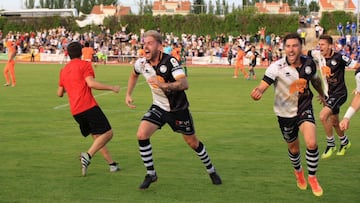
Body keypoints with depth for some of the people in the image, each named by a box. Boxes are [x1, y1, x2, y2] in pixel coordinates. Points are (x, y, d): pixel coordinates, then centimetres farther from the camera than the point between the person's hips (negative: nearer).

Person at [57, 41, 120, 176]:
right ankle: (87, 155, -24)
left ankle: (112, 164, 12)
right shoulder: (84, 64, 1)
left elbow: (60, 93, 23)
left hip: (75, 111, 7)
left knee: (97, 136, 16)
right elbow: (91, 83, -14)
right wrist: (111, 88, -8)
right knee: (107, 133, -5)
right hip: (88, 106, -7)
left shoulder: (63, 70, 19)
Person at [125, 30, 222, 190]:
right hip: (158, 107, 3)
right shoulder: (141, 63, -10)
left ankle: (211, 171, 35)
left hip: (178, 109, -3)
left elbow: (184, 84, -40)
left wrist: (164, 85, -54)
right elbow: (134, 75, 16)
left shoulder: (170, 61, -26)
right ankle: (150, 174, -3)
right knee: (141, 135, -18)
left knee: (192, 142, 9)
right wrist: (128, 94, 13)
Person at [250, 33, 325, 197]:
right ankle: (298, 171, 50)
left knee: (311, 143, -20)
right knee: (294, 148, 16)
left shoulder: (309, 63, -12)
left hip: (305, 108, 1)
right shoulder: (276, 67, -23)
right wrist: (258, 91, -59)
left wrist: (321, 94, 29)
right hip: (285, 113, -1)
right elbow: (263, 85, -35)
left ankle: (312, 178, 5)